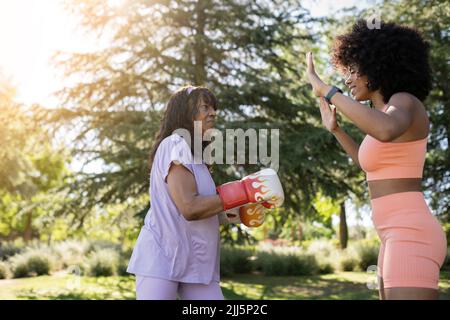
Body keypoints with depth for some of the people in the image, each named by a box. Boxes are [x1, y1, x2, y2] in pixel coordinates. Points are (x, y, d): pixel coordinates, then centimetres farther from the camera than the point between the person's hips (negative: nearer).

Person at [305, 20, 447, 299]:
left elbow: (385, 131, -35)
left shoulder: (405, 101, -9)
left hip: (411, 238, -10)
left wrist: (326, 90, -26)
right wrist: (334, 129, 32)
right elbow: (373, 163, 37)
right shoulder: (387, 113, 19)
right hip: (401, 238, 10)